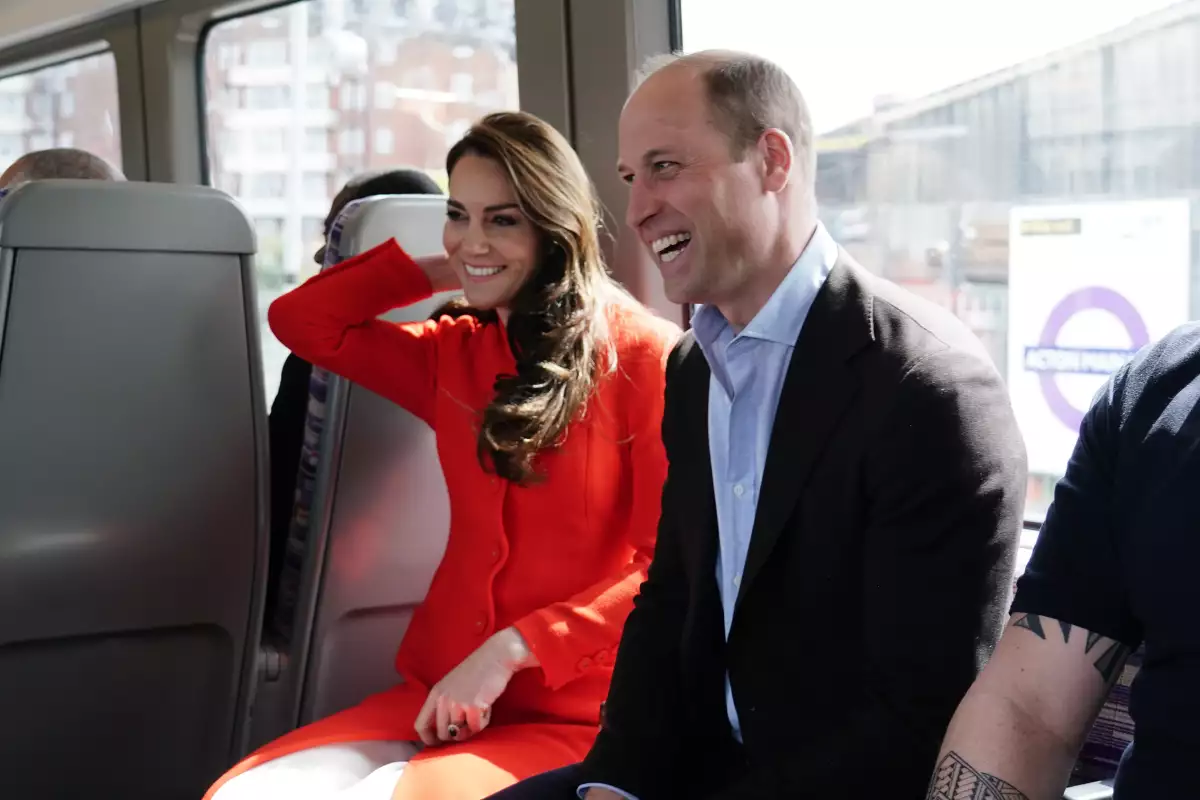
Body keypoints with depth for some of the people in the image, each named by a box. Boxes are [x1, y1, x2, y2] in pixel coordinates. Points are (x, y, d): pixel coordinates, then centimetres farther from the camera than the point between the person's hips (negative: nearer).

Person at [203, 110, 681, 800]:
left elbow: (670, 567, -10)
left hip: (574, 721, -5)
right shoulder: (458, 355, 12)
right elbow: (301, 321, 15)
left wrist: (512, 650, -16)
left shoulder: (644, 357, -6)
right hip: (443, 702, 5)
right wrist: (441, 271, 10)